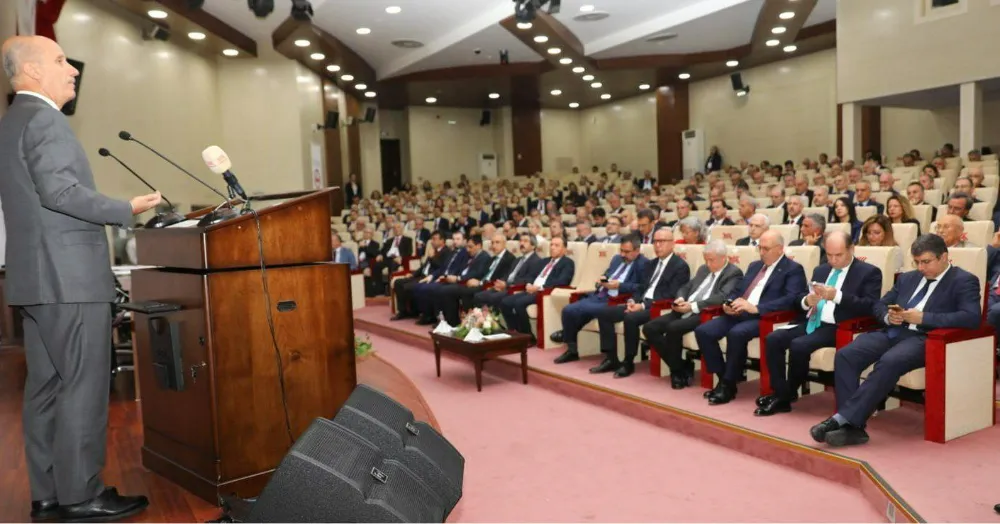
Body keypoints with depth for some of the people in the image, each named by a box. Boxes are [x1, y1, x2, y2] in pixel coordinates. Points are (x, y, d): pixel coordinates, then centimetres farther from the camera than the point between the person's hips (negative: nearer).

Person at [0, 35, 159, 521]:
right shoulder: (43, 118, -11)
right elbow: (60, 190, -22)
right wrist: (127, 209, -14)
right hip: (69, 276, -10)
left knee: (46, 386, 11)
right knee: (84, 386, -4)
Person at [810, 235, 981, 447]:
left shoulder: (964, 281, 5)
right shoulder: (907, 278, 24)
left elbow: (972, 317, -11)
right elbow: (879, 305, 26)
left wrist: (923, 317, -17)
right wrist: (888, 316, 1)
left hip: (923, 338, -6)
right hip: (892, 332, 6)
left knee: (889, 362, -37)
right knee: (845, 355, -21)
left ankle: (843, 418, -35)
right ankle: (852, 427, -24)